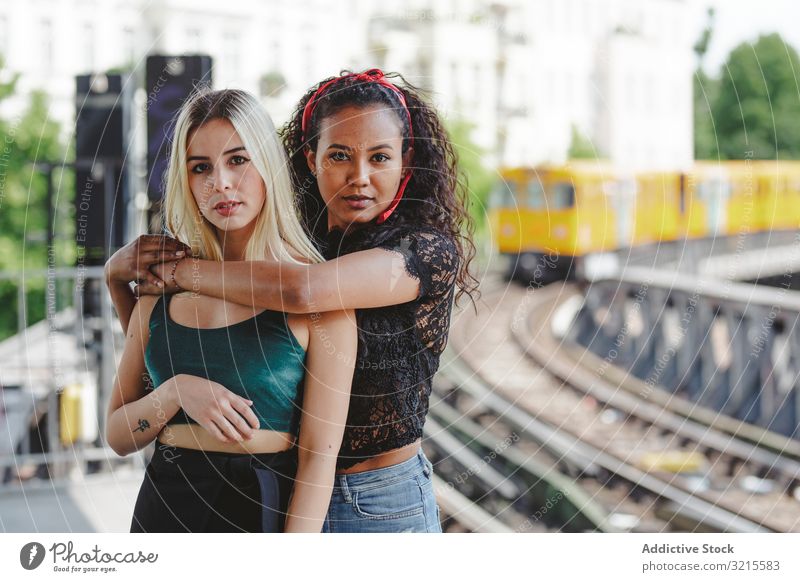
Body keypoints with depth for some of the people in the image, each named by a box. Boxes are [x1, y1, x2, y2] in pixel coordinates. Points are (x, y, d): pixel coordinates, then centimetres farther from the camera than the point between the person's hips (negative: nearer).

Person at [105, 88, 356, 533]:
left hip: (266, 510, -4)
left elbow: (319, 456, -11)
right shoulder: (165, 286, 4)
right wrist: (177, 391, -12)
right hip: (164, 502, 4)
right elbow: (118, 436, 7)